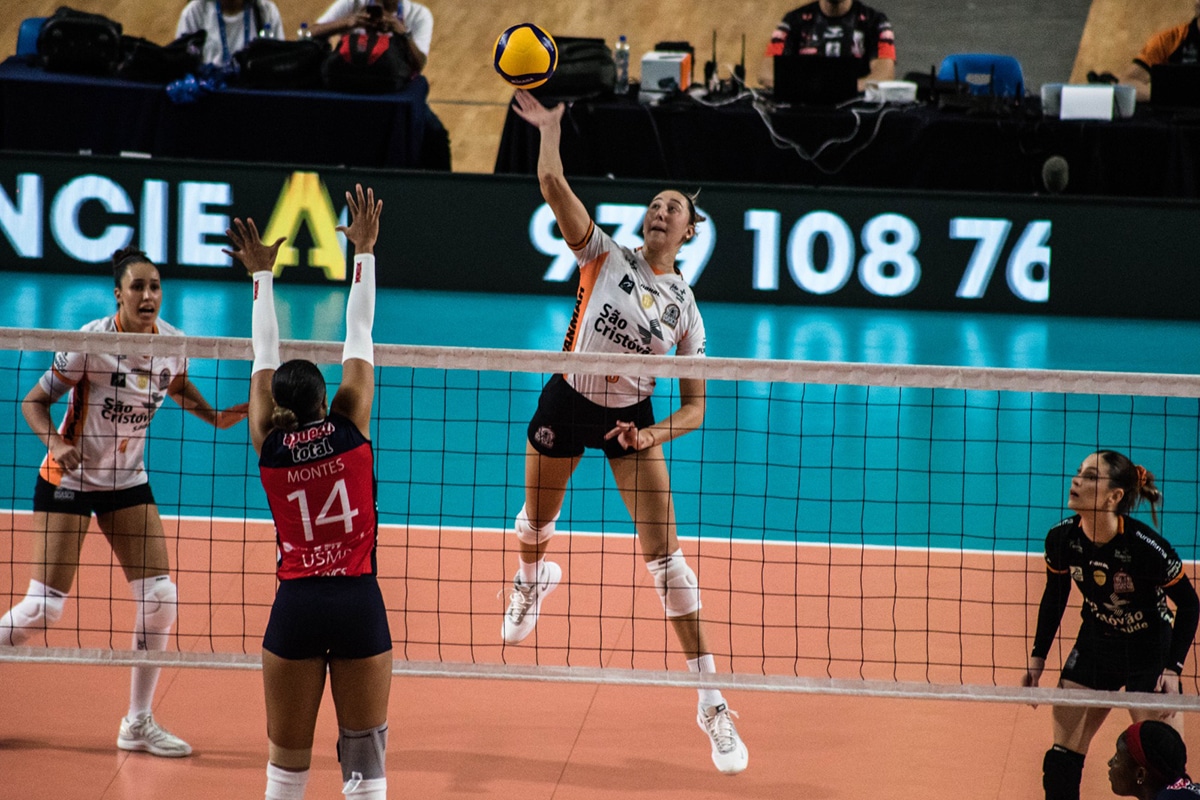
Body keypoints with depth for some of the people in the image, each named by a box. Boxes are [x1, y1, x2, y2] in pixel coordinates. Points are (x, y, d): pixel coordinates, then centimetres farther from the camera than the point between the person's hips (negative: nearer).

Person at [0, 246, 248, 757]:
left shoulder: (172, 342, -7)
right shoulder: (90, 341, -21)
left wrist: (216, 417, 0)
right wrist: (54, 441, -32)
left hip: (128, 480, 5)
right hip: (68, 478, -5)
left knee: (160, 596, -4)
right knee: (45, 605, -11)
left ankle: (138, 723, 9)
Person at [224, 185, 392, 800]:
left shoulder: (269, 444, 1)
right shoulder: (350, 429, -3)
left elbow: (264, 355, 13)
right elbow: (359, 336, 5)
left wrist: (262, 275, 23)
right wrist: (364, 250, 12)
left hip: (295, 605, 1)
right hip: (359, 601, -1)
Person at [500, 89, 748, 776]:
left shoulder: (686, 308, -4)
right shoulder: (607, 256, -7)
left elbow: (694, 407, -2)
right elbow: (554, 187, -20)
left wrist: (652, 434, -18)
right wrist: (550, 128, -26)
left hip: (632, 418, 0)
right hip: (568, 403, 0)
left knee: (666, 555, -9)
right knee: (535, 525, 19)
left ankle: (712, 702, -7)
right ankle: (535, 580, 62)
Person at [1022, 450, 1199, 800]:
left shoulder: (1146, 547, -28)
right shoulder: (1062, 539, -14)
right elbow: (1053, 599, 5)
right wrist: (1037, 659, 5)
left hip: (1149, 654, -4)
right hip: (1095, 646, 5)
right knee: (1062, 757, 4)